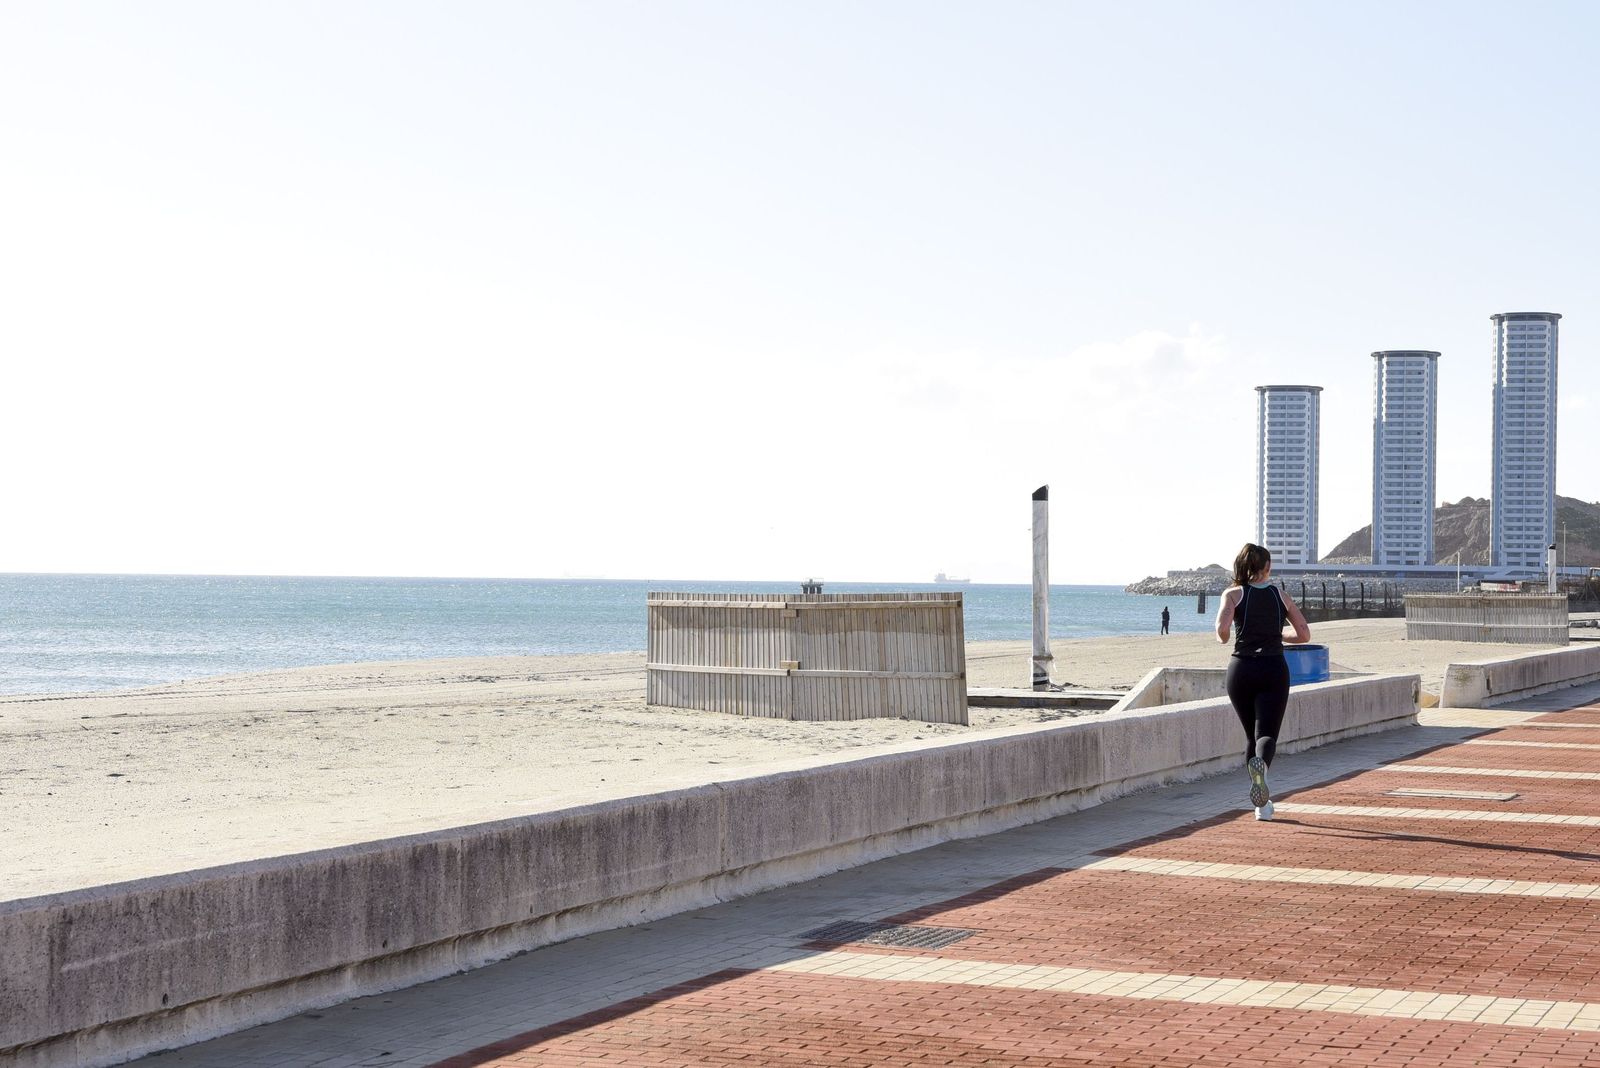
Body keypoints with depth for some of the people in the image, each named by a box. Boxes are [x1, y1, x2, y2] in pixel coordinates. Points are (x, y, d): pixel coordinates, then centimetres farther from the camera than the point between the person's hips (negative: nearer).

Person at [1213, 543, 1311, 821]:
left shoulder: (1233, 594, 3)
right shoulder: (1281, 596, 10)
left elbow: (1222, 628, -14)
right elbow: (1304, 635, 8)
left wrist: (1222, 639, 8)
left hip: (1242, 668, 1)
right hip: (1274, 669, 0)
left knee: (1251, 734, 16)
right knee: (1266, 734, -7)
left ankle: (1262, 803, 16)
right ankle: (1261, 764, -43)